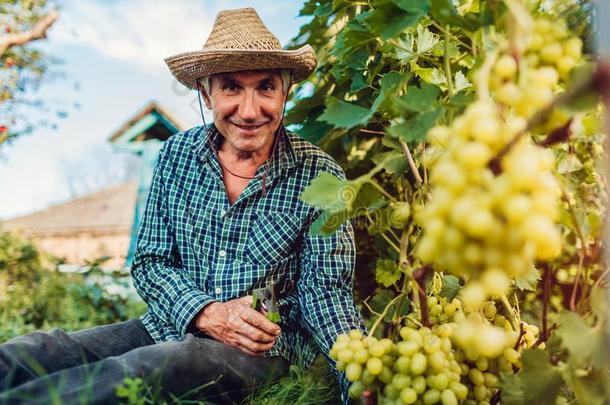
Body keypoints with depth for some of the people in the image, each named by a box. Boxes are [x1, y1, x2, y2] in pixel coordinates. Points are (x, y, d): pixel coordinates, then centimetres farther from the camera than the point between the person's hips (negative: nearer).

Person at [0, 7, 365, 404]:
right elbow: (149, 263, 3)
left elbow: (325, 288, -8)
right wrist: (207, 313, -16)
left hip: (266, 347, -3)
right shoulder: (177, 155, 1)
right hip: (170, 326, 3)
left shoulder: (318, 175, -8)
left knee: (133, 373, -32)